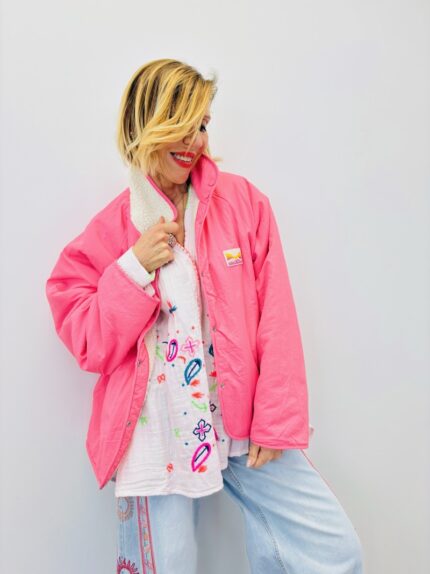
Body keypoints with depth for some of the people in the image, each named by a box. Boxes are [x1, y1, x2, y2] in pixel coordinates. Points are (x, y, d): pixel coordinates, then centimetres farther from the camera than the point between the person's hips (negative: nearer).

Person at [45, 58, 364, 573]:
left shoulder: (243, 201, 0)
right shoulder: (110, 229, -1)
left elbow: (276, 318, -2)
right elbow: (87, 342, -2)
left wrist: (277, 422, -5)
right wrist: (134, 269, -15)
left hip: (242, 419, 2)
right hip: (155, 435, -1)